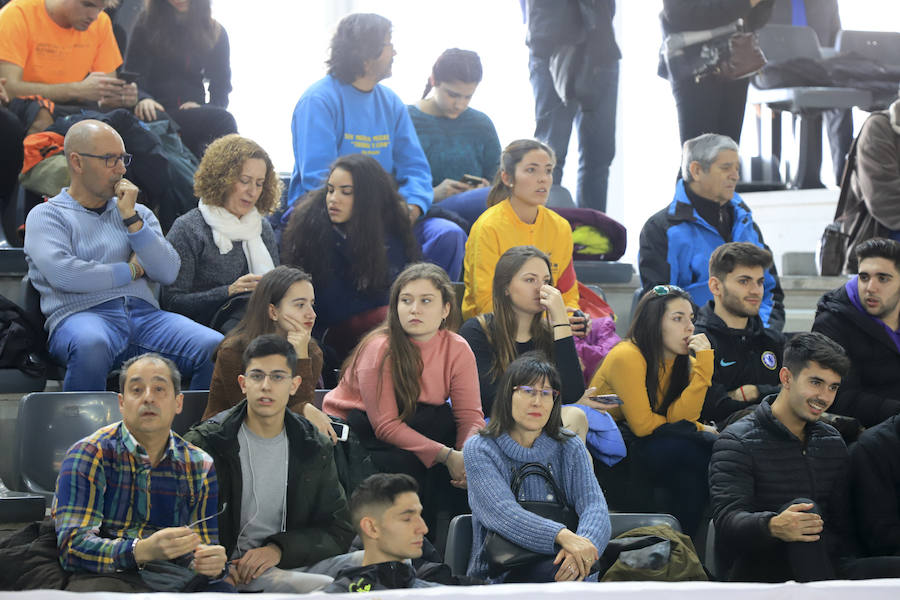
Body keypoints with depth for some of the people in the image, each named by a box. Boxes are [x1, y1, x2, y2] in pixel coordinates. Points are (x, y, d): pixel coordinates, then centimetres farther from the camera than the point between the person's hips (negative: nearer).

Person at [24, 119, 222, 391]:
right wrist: (132, 270, 2)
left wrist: (131, 218, 1)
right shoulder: (47, 215, 10)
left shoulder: (139, 213, 24)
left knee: (215, 348, -24)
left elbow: (168, 273, 9)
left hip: (144, 313, 4)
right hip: (82, 316, -4)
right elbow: (62, 274, -10)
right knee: (90, 345, -42)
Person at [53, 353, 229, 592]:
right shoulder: (89, 454, 0)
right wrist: (143, 551, -29)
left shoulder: (200, 467, 13)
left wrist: (211, 564, -15)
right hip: (103, 576, -2)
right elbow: (72, 546, -11)